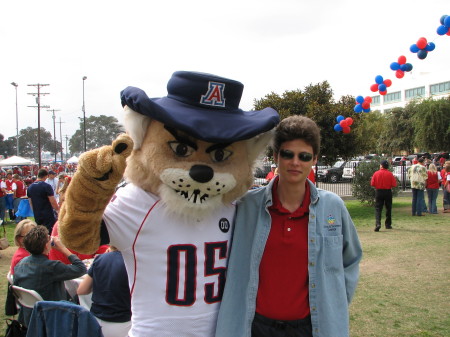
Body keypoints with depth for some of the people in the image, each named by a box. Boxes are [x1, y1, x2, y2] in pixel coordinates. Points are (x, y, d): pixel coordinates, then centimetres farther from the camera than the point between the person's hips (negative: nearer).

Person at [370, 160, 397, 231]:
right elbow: (394, 184, -8)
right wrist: (389, 184, 11)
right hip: (388, 192, 0)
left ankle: (378, 224, -19)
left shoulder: (376, 173, -5)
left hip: (379, 192, 0)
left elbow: (372, 184, -3)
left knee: (378, 209, 0)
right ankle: (388, 225, 22)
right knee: (388, 208, 15)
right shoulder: (390, 174, -7)